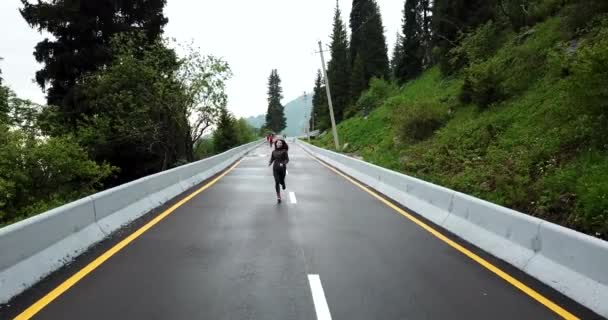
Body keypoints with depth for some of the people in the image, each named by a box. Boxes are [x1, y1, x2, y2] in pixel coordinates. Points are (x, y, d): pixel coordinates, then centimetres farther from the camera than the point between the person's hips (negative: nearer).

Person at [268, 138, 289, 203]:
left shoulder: (284, 151, -2)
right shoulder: (274, 152, 7)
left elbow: (287, 160, -6)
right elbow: (271, 160, 9)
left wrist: (283, 163, -24)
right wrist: (269, 164, -13)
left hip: (282, 168, -1)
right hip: (275, 168, 1)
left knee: (281, 181, 9)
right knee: (277, 182, -8)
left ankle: (283, 183, 49)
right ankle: (278, 197, -4)